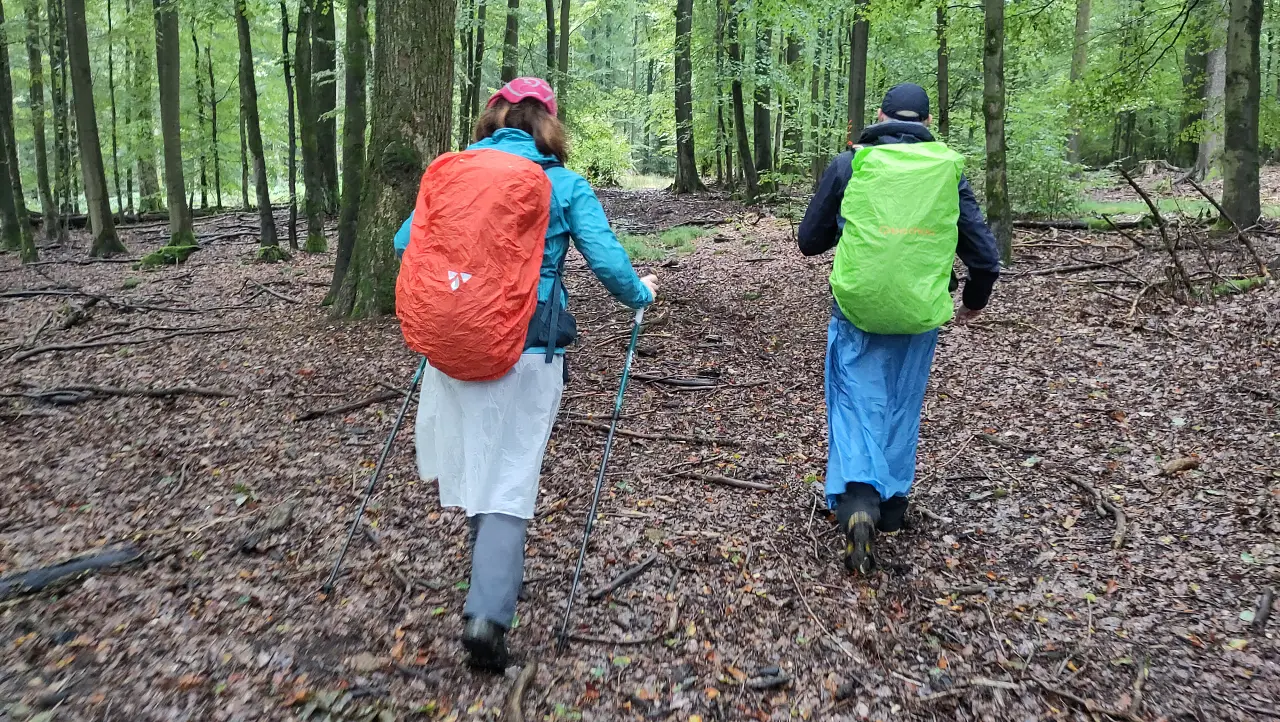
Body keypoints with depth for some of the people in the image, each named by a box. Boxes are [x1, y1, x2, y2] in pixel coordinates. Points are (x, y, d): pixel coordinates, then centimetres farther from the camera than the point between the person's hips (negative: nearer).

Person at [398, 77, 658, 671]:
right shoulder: (566, 185, 0)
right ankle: (488, 613, -5)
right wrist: (640, 293, 12)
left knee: (472, 461, 20)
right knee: (509, 477, 3)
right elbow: (606, 261, -8)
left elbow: (406, 244, 7)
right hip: (528, 350, -3)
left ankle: (491, 582, 37)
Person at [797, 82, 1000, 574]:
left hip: (857, 309, -2)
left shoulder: (849, 165, -1)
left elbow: (810, 242, 7)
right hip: (919, 315, 2)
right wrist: (974, 302, 24)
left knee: (856, 406, 4)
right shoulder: (949, 171, 3)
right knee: (902, 409, 17)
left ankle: (857, 502, -16)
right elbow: (985, 255, 5)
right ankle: (891, 507, 29)